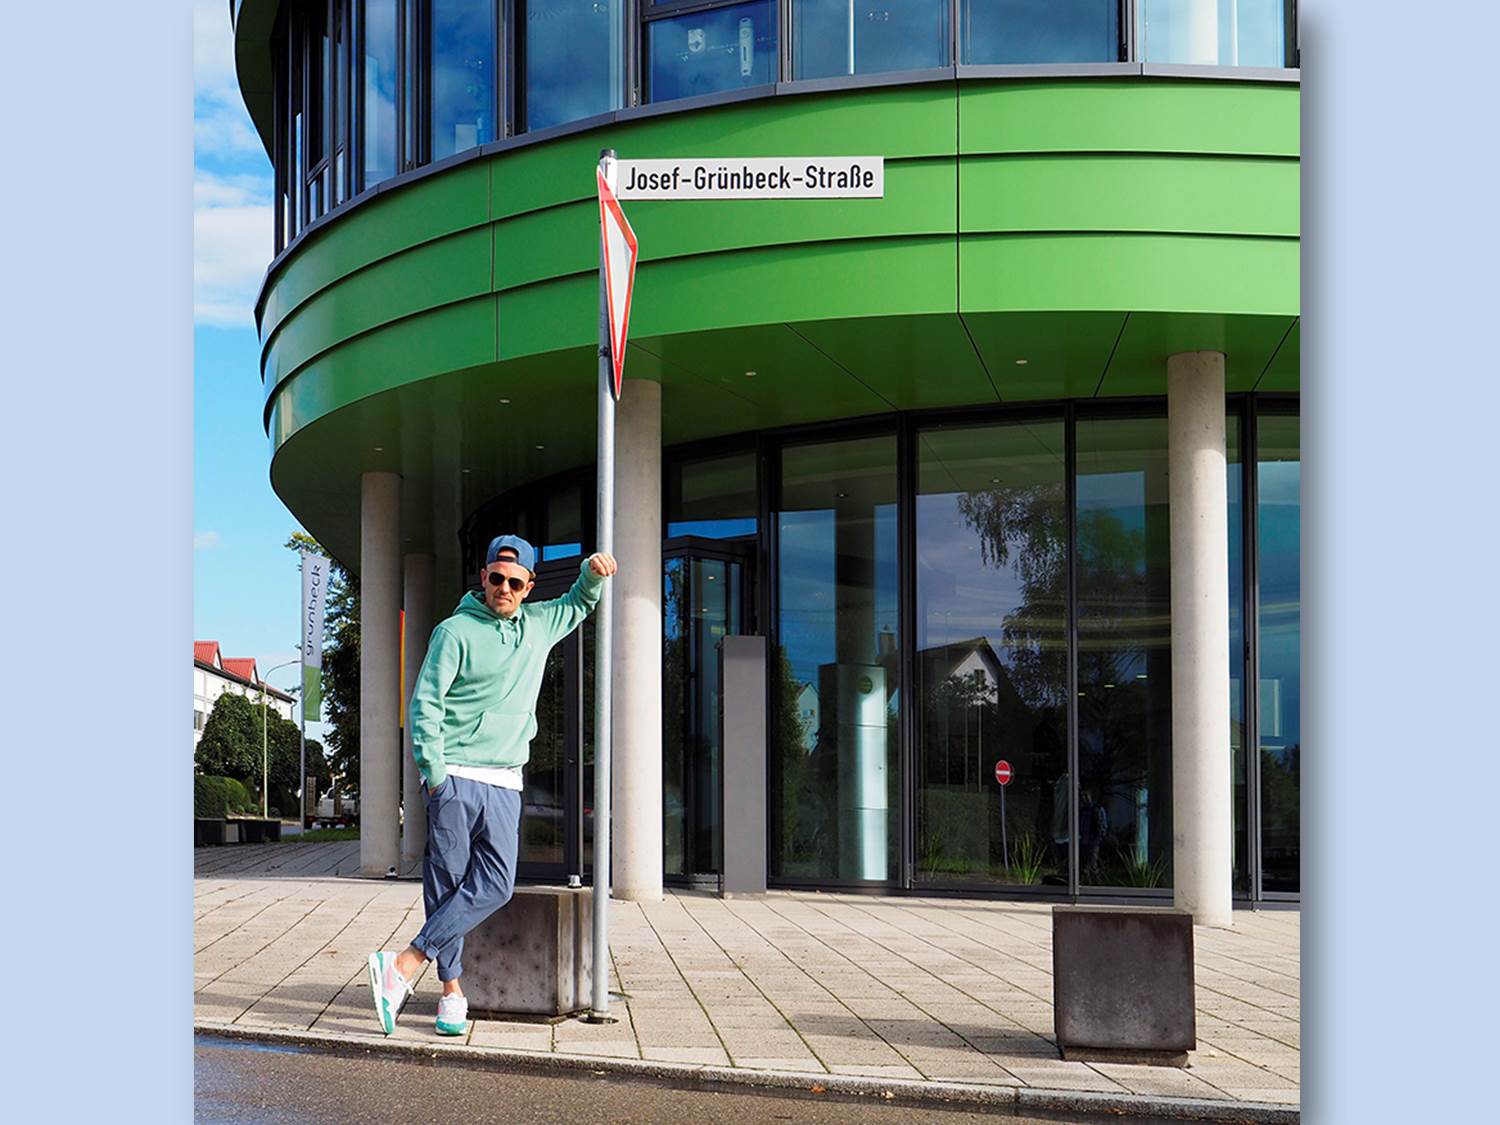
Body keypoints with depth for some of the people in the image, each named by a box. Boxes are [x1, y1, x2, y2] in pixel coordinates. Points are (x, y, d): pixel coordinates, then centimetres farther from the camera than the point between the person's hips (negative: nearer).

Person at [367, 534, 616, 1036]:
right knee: (447, 882, -3)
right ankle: (451, 989, 2)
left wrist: (593, 573, 15)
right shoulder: (456, 631, -1)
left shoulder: (540, 625, 15)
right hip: (455, 778, -5)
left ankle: (403, 965, -8)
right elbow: (425, 703, -5)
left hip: (505, 783, 5)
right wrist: (434, 773, -14)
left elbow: (579, 604, 36)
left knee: (495, 886, -9)